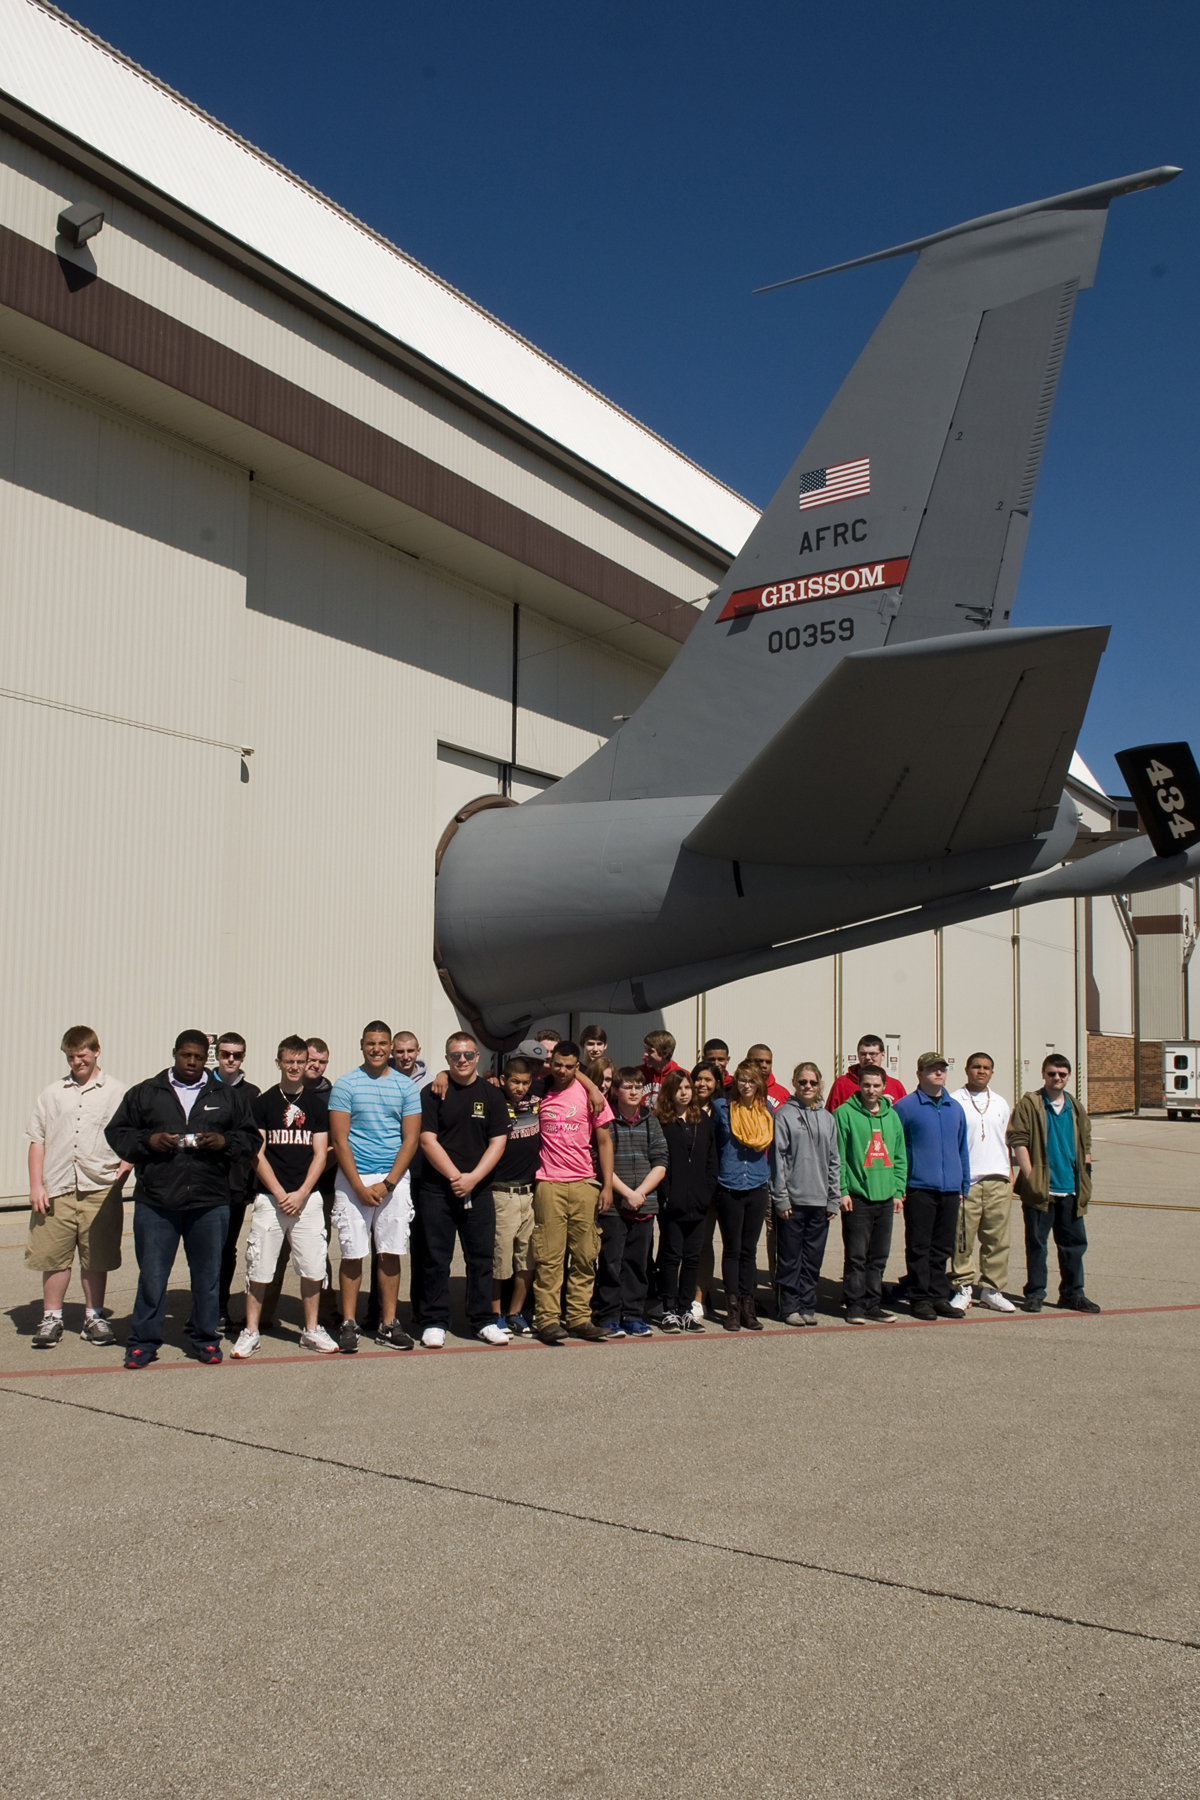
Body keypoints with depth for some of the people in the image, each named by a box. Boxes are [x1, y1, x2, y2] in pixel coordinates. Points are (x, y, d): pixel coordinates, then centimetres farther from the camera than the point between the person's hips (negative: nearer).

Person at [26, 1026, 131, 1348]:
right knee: (54, 1257, 4)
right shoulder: (52, 1093, 11)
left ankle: (94, 1317, 19)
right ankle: (51, 1319, 17)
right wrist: (36, 1185, 3)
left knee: (96, 1258, 6)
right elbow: (37, 1140, 10)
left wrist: (124, 1168, -8)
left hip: (99, 1189, -1)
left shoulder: (116, 1092, 6)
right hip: (56, 1189, 1)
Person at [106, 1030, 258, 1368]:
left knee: (208, 1274, 7)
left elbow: (250, 1138, 12)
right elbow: (117, 1133, 9)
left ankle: (206, 1339, 21)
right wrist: (149, 1141, -9)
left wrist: (223, 1142, -7)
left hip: (210, 1203, 1)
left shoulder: (229, 1096, 11)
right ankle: (142, 1342, 16)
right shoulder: (144, 1093, 9)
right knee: (151, 1275, 2)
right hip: (156, 1201, -1)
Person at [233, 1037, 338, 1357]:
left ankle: (311, 1330, 14)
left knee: (313, 1267, 1)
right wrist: (280, 1194, -10)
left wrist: (300, 1194, -7)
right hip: (269, 1196, -1)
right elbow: (257, 1154, -1)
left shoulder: (317, 1104, 8)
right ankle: (250, 1332, 11)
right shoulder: (263, 1103, 4)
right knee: (259, 1266, -1)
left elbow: (320, 1154, 4)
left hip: (308, 1197, 1)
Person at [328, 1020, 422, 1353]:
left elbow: (411, 1139, 2)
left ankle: (389, 1323, 12)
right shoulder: (345, 1084, 0)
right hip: (353, 1179, -2)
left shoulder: (405, 1087, 6)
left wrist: (387, 1183, -8)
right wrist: (359, 1186, -11)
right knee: (352, 1253, -1)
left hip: (394, 1180, 2)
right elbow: (339, 1139, -4)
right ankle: (348, 1323, 8)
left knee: (391, 1253, 4)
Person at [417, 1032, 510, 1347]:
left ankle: (483, 1321, 15)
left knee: (482, 1258, 5)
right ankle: (435, 1323, 11)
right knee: (436, 1259, 2)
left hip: (479, 1190, 2)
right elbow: (427, 1141, -5)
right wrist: (455, 1176, -13)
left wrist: (473, 1178, -10)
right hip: (437, 1189, -2)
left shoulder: (492, 1095, 7)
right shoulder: (433, 1094, 2)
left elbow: (498, 1143, 2)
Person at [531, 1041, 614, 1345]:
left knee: (585, 1255, 4)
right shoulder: (539, 1092, 5)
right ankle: (546, 1319, 1)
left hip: (585, 1183, 1)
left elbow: (604, 1141, 8)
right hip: (549, 1184, -1)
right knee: (549, 1255, -4)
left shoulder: (589, 1095, 5)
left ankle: (579, 1317, 11)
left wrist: (607, 1185, 3)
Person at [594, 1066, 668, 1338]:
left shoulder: (651, 1123, 11)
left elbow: (660, 1163, 5)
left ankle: (633, 1315, 16)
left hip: (644, 1204, 4)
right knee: (610, 1262, -2)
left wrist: (640, 1193, -8)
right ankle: (608, 1316, 7)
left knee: (637, 1262, 7)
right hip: (612, 1205, -4)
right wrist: (627, 1193, -12)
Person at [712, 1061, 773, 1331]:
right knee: (732, 1249, 2)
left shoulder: (766, 1111, 7)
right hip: (729, 1188, -3)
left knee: (749, 1250, 9)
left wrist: (771, 1184, 12)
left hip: (757, 1188, 3)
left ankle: (747, 1305, 15)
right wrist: (717, 1175, 6)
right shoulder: (721, 1107, -3)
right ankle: (733, 1307, 7)